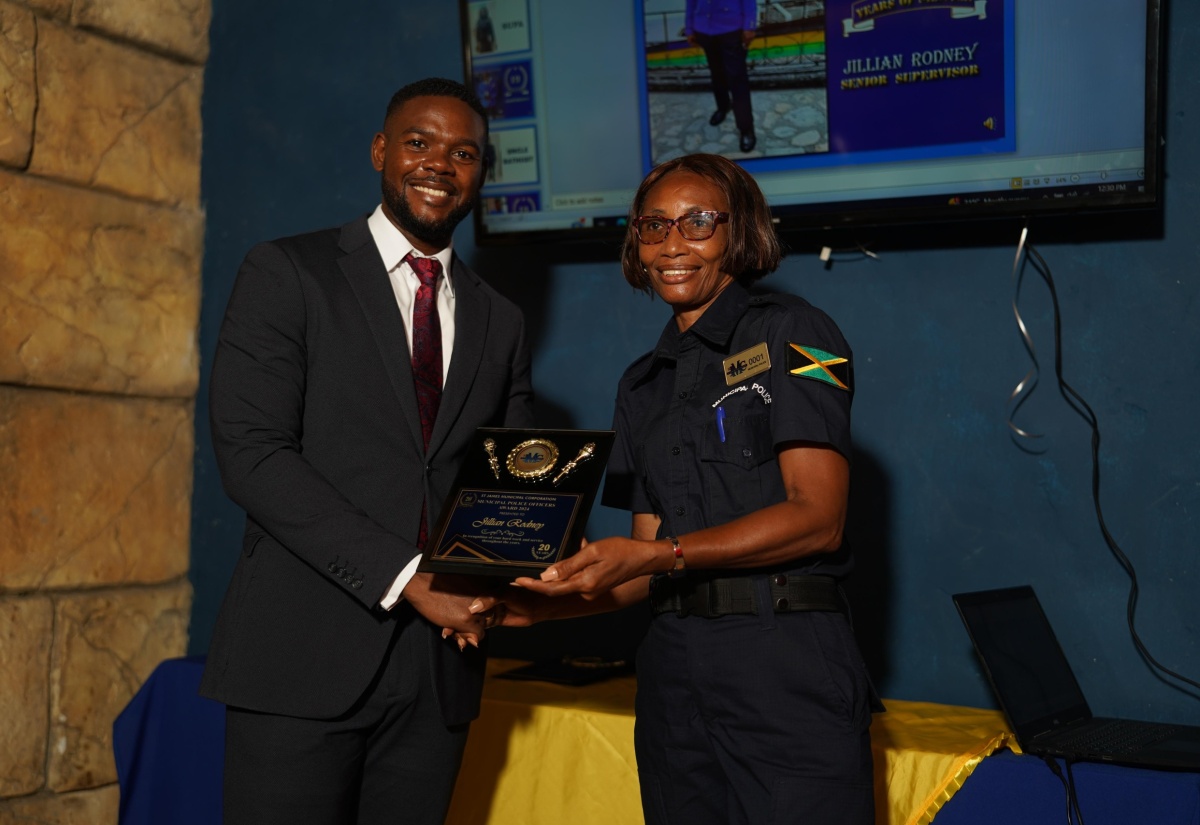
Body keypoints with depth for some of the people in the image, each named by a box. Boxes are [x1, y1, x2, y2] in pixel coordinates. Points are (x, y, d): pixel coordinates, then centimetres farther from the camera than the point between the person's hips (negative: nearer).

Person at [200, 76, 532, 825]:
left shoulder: (500, 322, 15)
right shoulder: (287, 275, 1)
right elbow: (251, 452, -10)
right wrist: (404, 577, -16)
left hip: (440, 666, 4)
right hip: (305, 657, -4)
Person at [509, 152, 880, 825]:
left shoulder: (791, 333, 0)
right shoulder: (643, 384, 18)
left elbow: (817, 517, -11)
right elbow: (648, 558, 15)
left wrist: (662, 554, -17)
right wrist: (554, 601, -2)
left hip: (787, 661, -5)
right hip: (675, 664, 5)